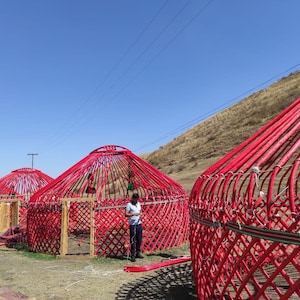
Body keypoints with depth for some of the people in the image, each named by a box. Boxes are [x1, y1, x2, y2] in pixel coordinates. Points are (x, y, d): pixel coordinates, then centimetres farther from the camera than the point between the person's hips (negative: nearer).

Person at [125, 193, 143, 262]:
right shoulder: (129, 204, -9)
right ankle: (132, 255, 1)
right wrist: (134, 214, -28)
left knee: (139, 239, 13)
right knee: (133, 241, -4)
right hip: (133, 225, -7)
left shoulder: (138, 204, 12)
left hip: (139, 224, 7)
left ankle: (138, 253, 26)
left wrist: (140, 215, 2)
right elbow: (126, 214, -15)